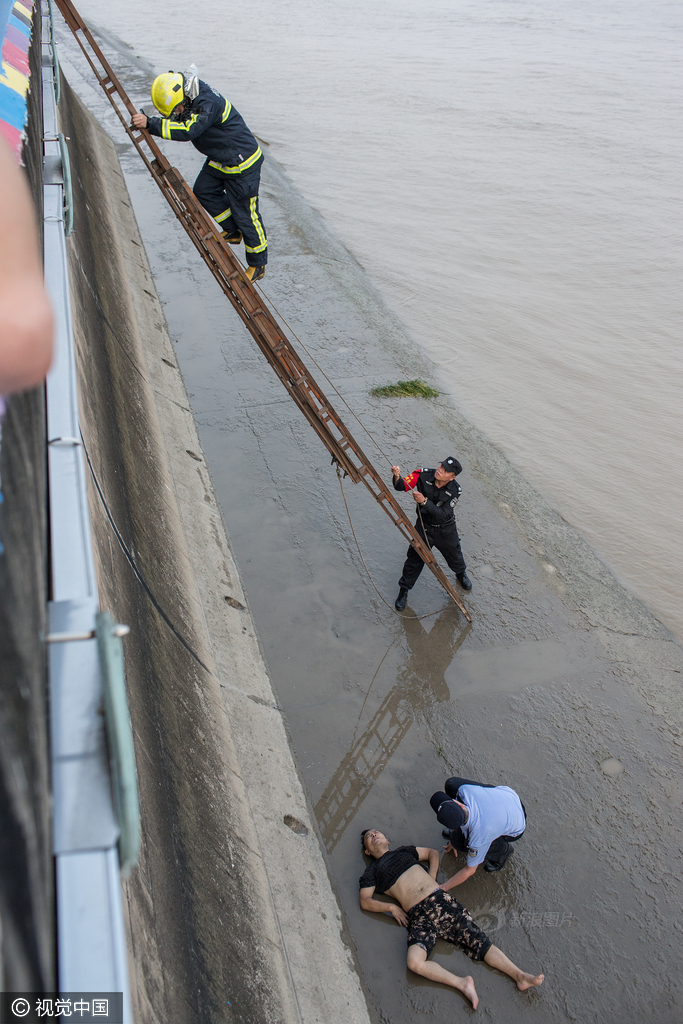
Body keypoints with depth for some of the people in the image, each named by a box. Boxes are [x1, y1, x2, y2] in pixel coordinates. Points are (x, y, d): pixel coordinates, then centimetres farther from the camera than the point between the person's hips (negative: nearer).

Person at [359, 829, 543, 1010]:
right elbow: (365, 901, 5)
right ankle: (462, 984, -22)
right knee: (414, 962, -30)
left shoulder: (403, 851, 26)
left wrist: (432, 878, 16)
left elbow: (432, 853, 34)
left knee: (480, 940, -8)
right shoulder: (371, 873, 16)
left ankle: (520, 976, -11)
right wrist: (391, 907, -8)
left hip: (441, 899, 3)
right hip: (419, 915, -3)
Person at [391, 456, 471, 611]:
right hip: (423, 527, -1)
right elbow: (402, 486, -24)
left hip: (446, 530, 1)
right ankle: (404, 590, 22)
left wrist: (425, 501, -40)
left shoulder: (455, 490, -24)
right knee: (414, 560, 1)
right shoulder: (423, 475, -23)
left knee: (454, 556, 23)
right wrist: (397, 477, -48)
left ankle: (461, 574, 58)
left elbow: (443, 514, -29)